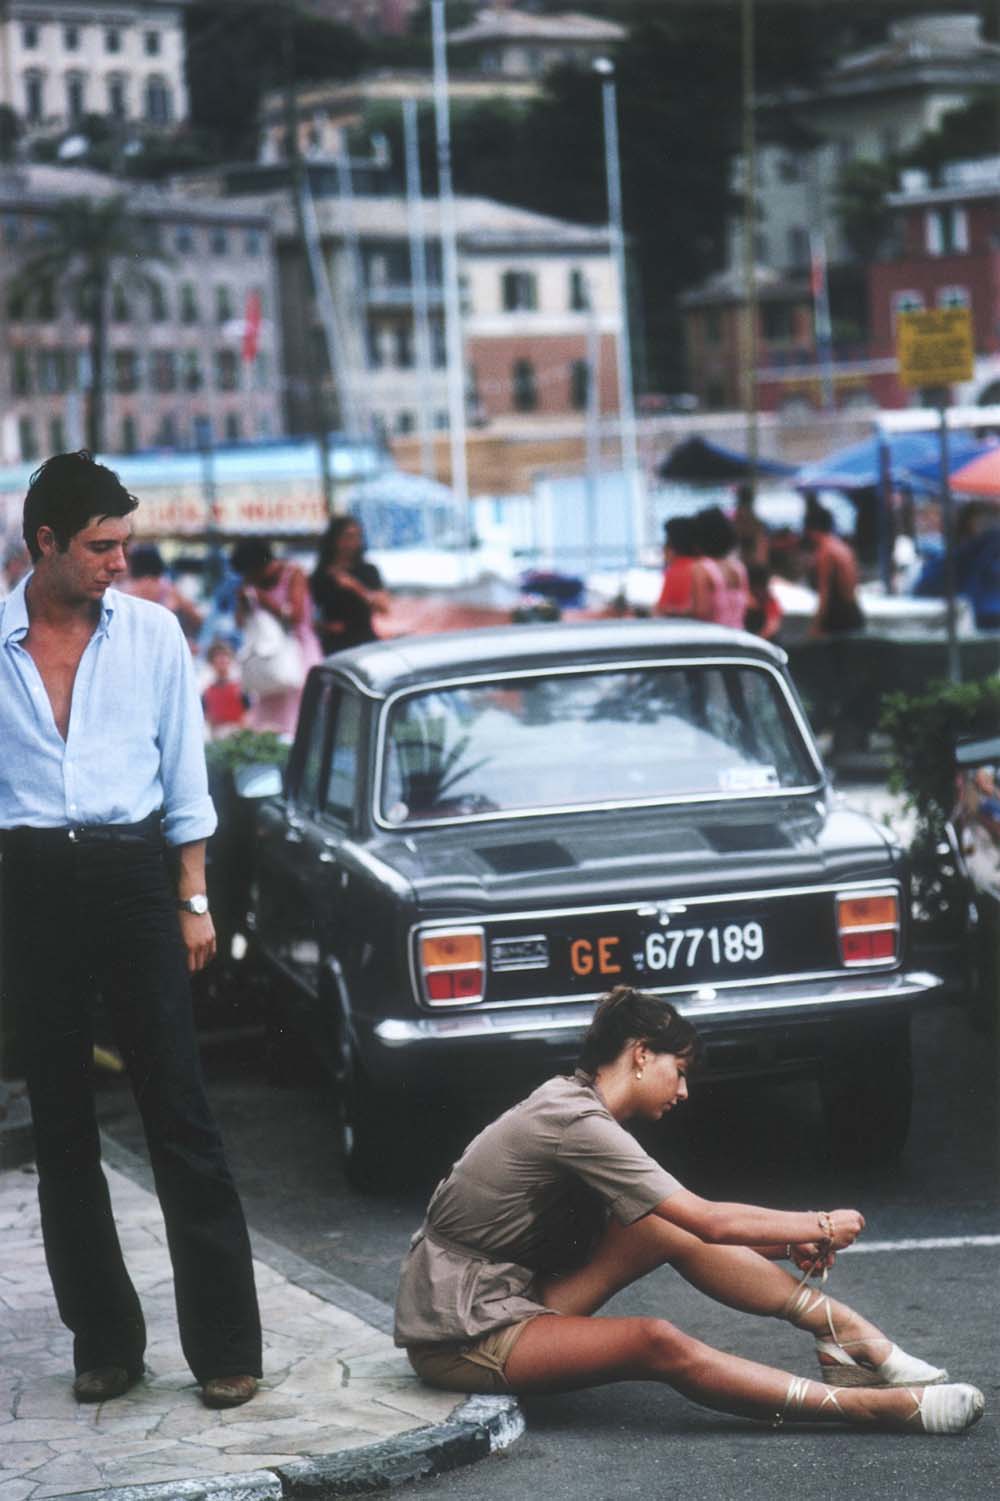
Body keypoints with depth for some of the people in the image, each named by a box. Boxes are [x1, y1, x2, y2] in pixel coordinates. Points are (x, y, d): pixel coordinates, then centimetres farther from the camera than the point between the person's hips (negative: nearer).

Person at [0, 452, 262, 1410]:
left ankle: (224, 1343, 0)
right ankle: (103, 1339, 18)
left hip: (132, 872, 0)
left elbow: (184, 777, 9)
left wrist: (192, 901, 4)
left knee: (179, 1115, -3)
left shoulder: (151, 632, 6)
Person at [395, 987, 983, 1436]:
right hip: (460, 1337, -10)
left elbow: (695, 1227, 14)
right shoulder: (576, 1123, -20)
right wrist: (820, 1227, -7)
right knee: (658, 1345, -30)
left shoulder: (574, 1104, 10)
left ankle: (841, 1329, -6)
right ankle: (880, 1406, -35)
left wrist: (790, 1243, 5)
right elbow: (712, 1223, -19)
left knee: (671, 1227, -5)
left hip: (510, 1297, 10)